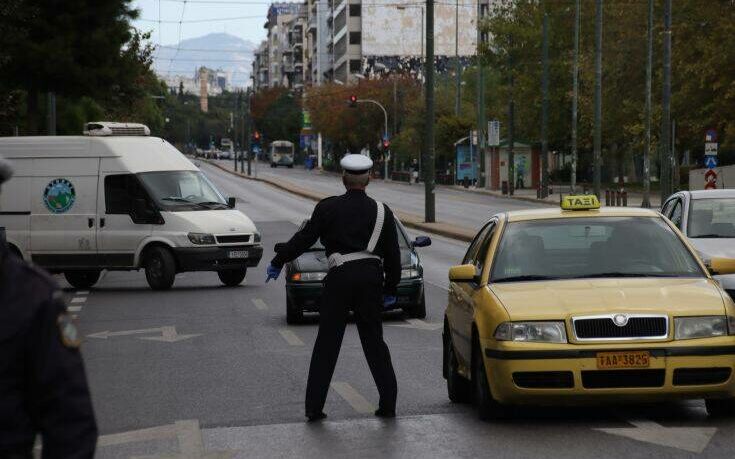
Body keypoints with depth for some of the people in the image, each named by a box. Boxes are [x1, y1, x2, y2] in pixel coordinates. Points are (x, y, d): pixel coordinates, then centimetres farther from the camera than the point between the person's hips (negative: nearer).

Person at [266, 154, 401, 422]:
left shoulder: (328, 208, 0)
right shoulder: (382, 212, 7)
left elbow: (304, 239, 1)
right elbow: (393, 255, 9)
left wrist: (277, 263, 12)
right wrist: (390, 289, 19)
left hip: (340, 278, -2)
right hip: (371, 278, 2)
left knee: (327, 343, 2)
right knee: (374, 342, 11)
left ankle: (314, 407, 2)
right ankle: (388, 404, 10)